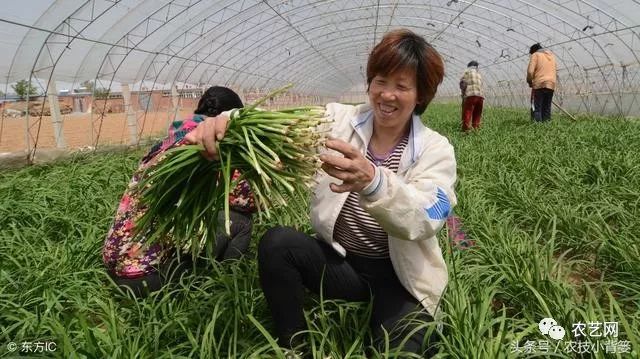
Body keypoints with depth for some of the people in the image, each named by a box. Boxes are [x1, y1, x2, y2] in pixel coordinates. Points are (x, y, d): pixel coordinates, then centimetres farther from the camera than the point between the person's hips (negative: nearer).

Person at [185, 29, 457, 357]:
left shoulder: (436, 150, -9)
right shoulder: (339, 119, -3)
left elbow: (424, 221, -28)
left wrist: (372, 181, -49)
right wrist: (228, 122, -46)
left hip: (399, 277, -1)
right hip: (338, 260, 2)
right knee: (276, 242, -24)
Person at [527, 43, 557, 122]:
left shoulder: (535, 55, 3)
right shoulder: (551, 55, 23)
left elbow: (530, 71, -8)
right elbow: (554, 71, 20)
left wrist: (529, 81, 6)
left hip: (539, 84, -6)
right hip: (551, 84, 6)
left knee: (537, 108, -7)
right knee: (547, 108, 9)